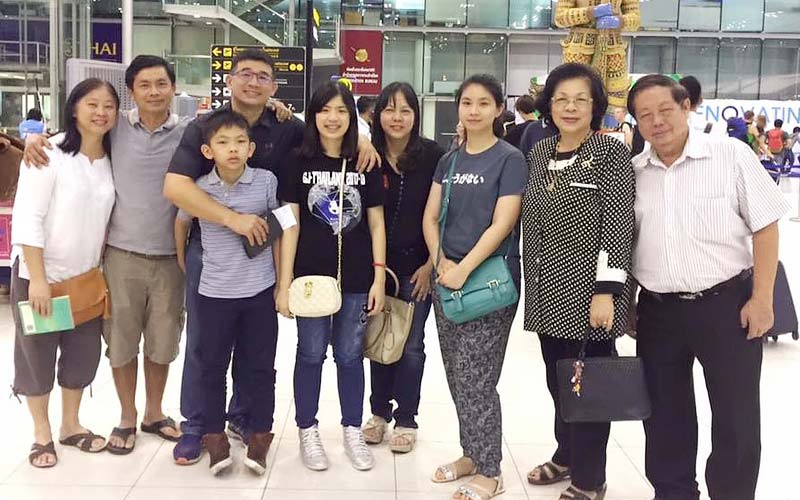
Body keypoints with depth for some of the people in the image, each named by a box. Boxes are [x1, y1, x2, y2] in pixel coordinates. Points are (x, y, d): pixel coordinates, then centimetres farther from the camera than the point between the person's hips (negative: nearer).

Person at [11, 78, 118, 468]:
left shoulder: (112, 159, 2)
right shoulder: (49, 154, -15)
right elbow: (27, 219, -17)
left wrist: (100, 271, 7)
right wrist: (37, 278, -20)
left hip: (88, 276, 5)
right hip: (40, 274, -5)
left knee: (84, 353, 13)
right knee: (37, 354, 8)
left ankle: (71, 425, 31)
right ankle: (41, 433, 25)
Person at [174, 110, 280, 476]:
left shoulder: (267, 182, -8)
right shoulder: (198, 189, -6)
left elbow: (277, 232, 2)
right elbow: (181, 225, 13)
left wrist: (281, 281, 4)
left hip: (260, 291, 0)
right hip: (214, 293, 1)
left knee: (260, 366, 9)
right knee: (212, 366, 10)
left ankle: (260, 436, 23)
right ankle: (214, 436, 24)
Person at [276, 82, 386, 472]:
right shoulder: (298, 161, -1)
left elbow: (376, 224, 5)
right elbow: (289, 223, -3)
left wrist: (379, 278, -1)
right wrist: (284, 281, -7)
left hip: (356, 279, 1)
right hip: (311, 276, -1)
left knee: (350, 355, 11)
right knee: (311, 354, 9)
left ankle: (353, 432, 25)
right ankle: (307, 432, 23)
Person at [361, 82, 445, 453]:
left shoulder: (433, 156, -8)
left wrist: (431, 264, -8)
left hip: (417, 265, -2)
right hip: (377, 264, 2)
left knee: (410, 345, 6)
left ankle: (406, 420, 21)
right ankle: (379, 412, 29)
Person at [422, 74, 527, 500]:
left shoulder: (510, 159, -6)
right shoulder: (449, 161, 10)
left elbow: (502, 224, -15)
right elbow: (430, 218, 8)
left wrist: (464, 269, -20)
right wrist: (440, 263, -8)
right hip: (446, 280, 6)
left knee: (477, 381, -3)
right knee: (456, 378, 12)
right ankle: (471, 453, 28)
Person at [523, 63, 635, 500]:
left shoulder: (611, 152, -8)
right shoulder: (539, 153, 10)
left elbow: (618, 224, -14)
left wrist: (606, 291, -19)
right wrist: (533, 282, 14)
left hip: (588, 290, -6)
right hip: (547, 291, 6)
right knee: (557, 381, 16)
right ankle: (566, 455, 37)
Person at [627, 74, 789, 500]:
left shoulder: (731, 154, -6)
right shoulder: (632, 172, 4)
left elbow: (765, 226, -6)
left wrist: (761, 298, -10)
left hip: (726, 303, -3)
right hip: (657, 310, 4)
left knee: (736, 416, 7)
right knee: (664, 414, 14)